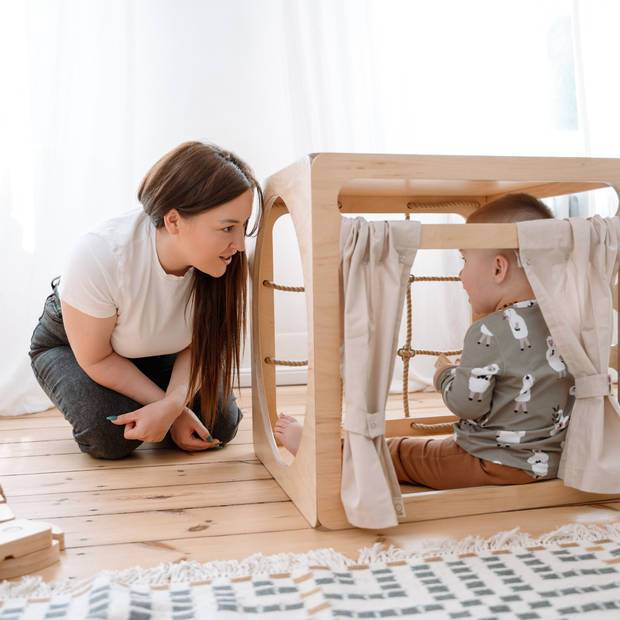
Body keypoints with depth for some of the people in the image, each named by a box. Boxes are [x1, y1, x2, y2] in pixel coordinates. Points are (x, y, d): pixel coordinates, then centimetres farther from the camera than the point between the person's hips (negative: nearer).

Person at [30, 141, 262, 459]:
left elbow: (200, 346, -15)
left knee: (220, 425, -11)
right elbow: (96, 359, -25)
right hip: (70, 345, -3)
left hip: (156, 346, 3)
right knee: (109, 437, -26)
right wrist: (169, 408, -24)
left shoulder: (226, 262, -29)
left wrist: (172, 405, -32)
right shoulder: (97, 257, -40)